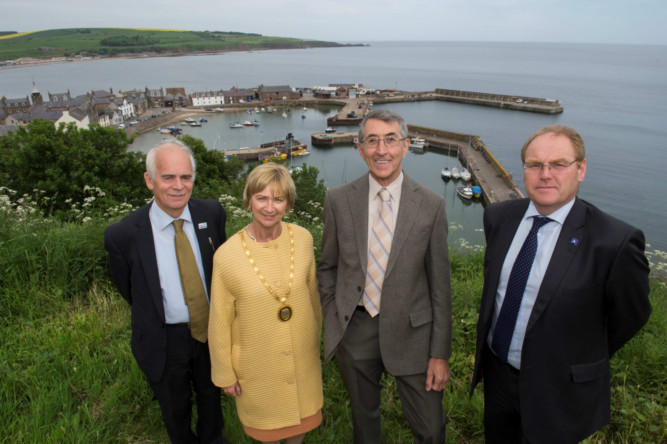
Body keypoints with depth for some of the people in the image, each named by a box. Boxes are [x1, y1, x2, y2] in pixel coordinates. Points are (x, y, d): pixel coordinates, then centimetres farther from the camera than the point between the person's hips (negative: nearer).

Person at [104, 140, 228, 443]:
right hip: (164, 340, -2)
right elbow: (128, 290, -5)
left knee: (211, 395, 29)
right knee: (175, 410, 24)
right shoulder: (123, 235, -23)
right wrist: (154, 318, 7)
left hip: (211, 330, 3)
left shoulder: (212, 213, -14)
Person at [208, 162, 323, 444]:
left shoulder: (303, 239, -13)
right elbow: (220, 323, -10)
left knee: (303, 416, 24)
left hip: (303, 356, 2)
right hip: (256, 363, -2)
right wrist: (224, 374, -1)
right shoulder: (227, 255, -21)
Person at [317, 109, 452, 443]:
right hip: (354, 328, 2)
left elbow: (439, 283, -5)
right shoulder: (338, 199, -5)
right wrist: (332, 322, 3)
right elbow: (327, 267, 5)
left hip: (410, 331, -1)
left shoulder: (431, 205, -8)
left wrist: (440, 353, -4)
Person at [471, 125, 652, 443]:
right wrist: (485, 347, 12)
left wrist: (580, 363, 5)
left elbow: (629, 317, -7)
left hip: (556, 392, -4)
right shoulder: (498, 217, -6)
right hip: (495, 371, 5)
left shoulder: (615, 242, -23)